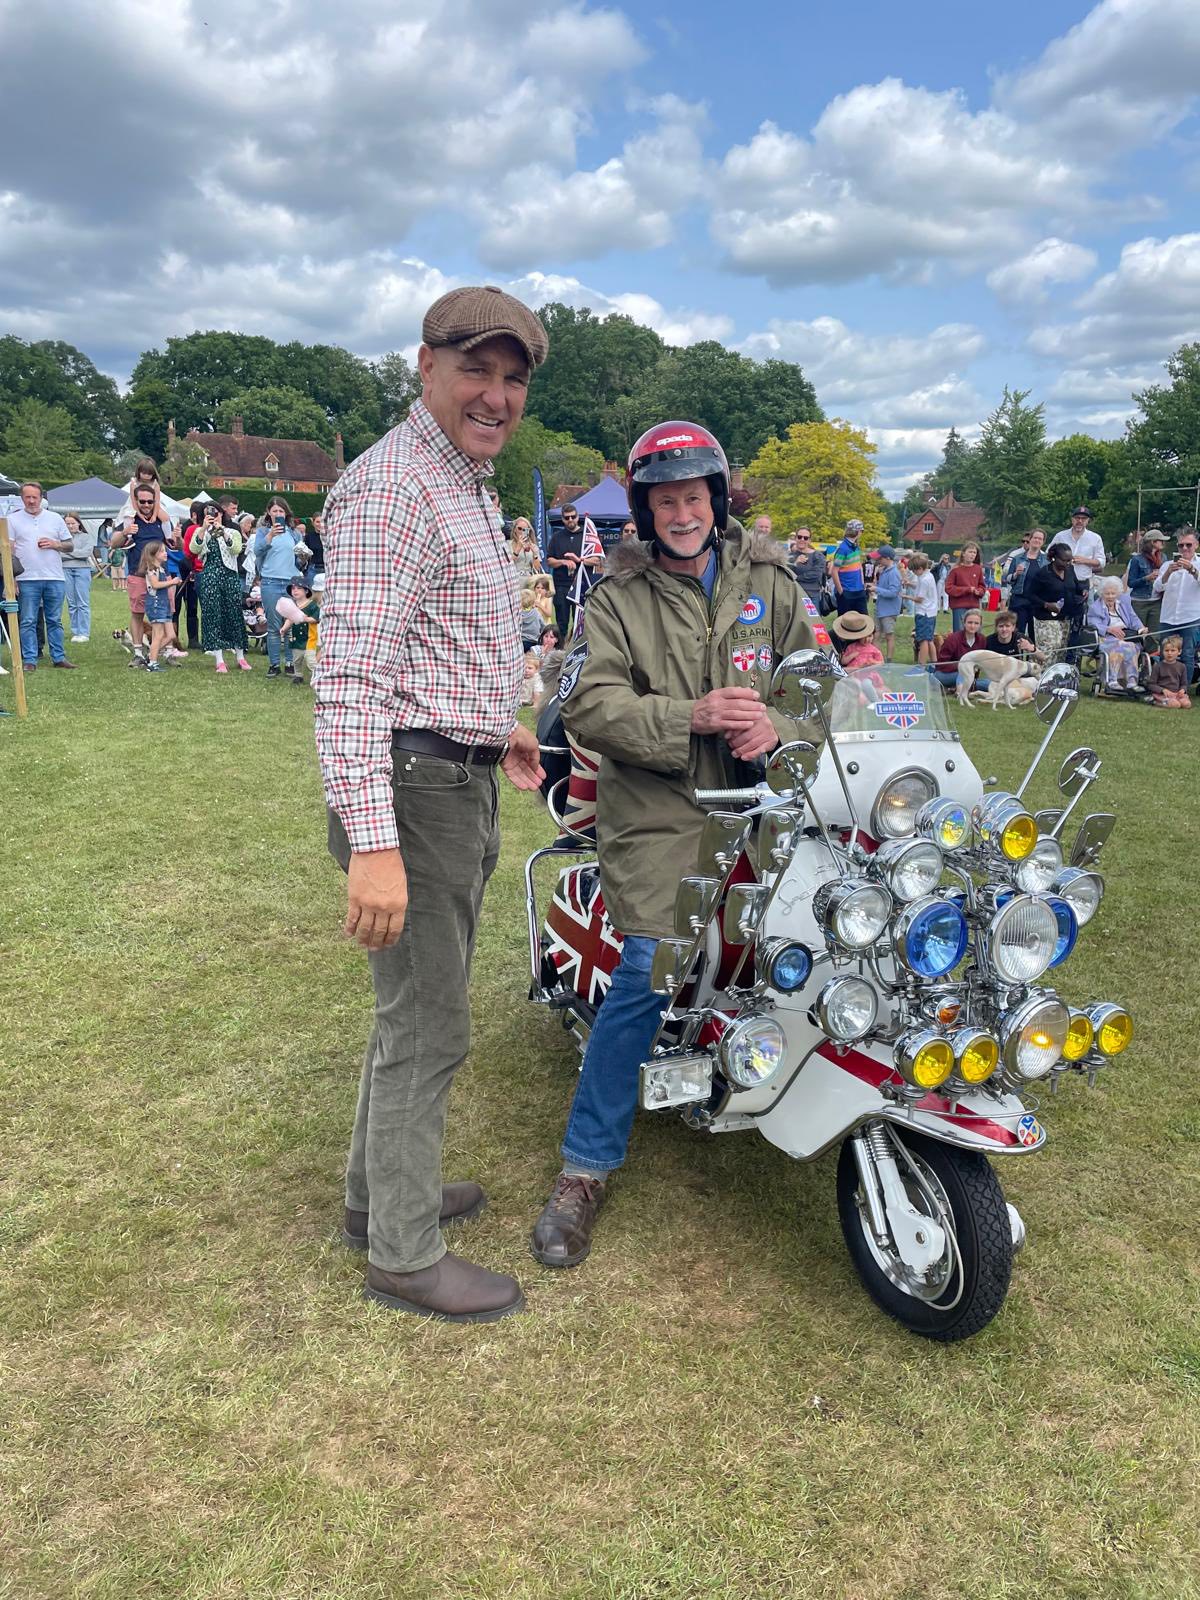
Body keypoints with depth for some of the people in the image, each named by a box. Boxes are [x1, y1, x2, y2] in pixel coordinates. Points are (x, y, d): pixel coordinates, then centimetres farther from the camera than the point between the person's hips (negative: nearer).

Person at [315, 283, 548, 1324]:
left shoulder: (468, 485, 18)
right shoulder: (391, 486, -16)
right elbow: (349, 678, -25)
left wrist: (494, 725, 24)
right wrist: (372, 844, -30)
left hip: (462, 783, 10)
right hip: (414, 789, -10)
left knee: (423, 1006, 20)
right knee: (428, 1027, -1)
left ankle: (381, 1193, 37)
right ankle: (405, 1256, 17)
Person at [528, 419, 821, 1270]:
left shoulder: (770, 582, 13)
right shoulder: (619, 598, 5)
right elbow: (589, 703, -8)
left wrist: (780, 726, -13)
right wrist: (691, 717, -21)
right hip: (662, 817, -3)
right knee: (647, 976, -15)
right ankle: (586, 1168, -2)